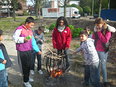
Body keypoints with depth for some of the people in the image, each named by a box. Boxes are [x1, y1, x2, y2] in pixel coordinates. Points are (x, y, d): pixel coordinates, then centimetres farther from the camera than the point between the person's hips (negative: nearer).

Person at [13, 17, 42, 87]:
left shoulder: (30, 31, 13)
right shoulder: (20, 29, -10)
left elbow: (33, 42, 17)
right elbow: (15, 37, -16)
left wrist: (38, 50, 16)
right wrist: (23, 39, -27)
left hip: (29, 51, 7)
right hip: (22, 52, -7)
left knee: (29, 65, 17)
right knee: (24, 66, 1)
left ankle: (27, 77, 37)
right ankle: (26, 81, 14)